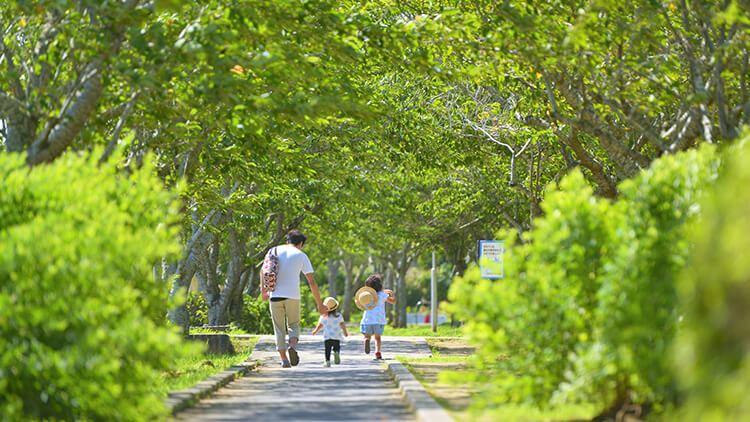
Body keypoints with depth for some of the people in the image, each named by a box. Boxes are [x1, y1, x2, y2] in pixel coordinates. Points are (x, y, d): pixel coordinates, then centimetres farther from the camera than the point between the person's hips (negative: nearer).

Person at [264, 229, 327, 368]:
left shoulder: (274, 251, 11)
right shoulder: (301, 256, 5)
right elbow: (312, 282, 4)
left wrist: (264, 291, 18)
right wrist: (319, 304, 7)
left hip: (275, 295, 1)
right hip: (292, 296, -1)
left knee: (279, 329, 9)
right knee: (294, 325, 16)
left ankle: (283, 359, -1)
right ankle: (293, 346, -13)